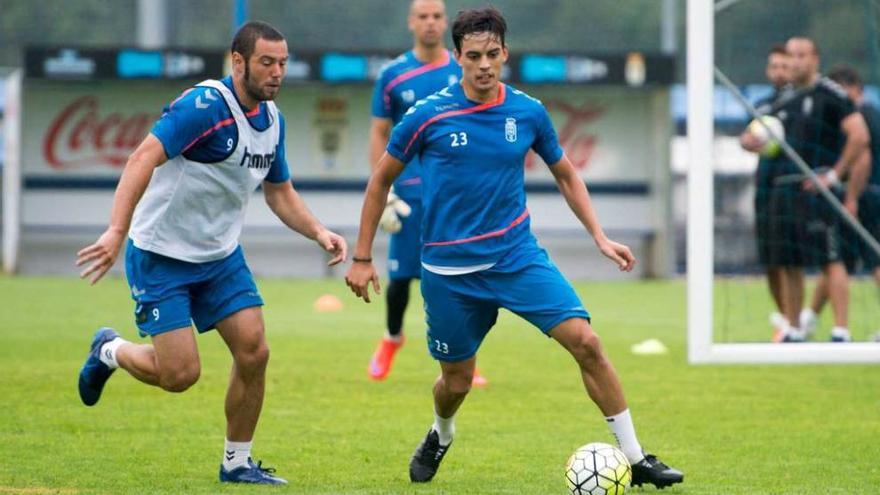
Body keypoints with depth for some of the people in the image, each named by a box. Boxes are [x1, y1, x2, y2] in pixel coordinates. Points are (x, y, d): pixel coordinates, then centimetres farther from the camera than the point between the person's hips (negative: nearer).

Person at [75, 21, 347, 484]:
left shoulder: (272, 119, 3)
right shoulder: (205, 105, -23)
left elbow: (279, 192, 17)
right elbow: (143, 159, -33)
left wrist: (318, 231, -2)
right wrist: (117, 230, -45)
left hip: (221, 256, 7)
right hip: (160, 255, -7)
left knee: (253, 351, -7)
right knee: (179, 373, -10)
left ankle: (237, 462, 9)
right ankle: (109, 351, 22)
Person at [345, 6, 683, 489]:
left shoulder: (529, 112, -2)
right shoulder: (428, 115, -9)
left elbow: (566, 175, 14)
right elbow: (381, 180, 3)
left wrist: (600, 237, 5)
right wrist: (362, 258, 3)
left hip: (517, 256, 1)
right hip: (449, 269, -1)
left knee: (585, 341, -15)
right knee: (457, 381, 8)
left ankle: (635, 458, -7)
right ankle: (440, 436, 45)